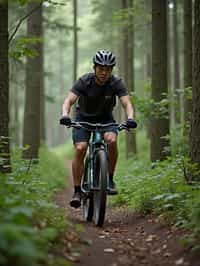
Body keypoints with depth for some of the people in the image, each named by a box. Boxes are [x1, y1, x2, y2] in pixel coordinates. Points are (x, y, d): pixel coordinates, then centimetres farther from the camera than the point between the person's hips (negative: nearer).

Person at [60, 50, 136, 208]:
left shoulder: (116, 83, -19)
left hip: (105, 118, 1)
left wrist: (130, 118, -51)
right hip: (83, 118, -1)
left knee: (112, 140, -30)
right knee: (80, 149, -22)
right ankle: (77, 191, -12)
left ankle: (109, 179, -11)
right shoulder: (84, 81, -22)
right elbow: (69, 100, -31)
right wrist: (65, 115, -53)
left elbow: (127, 103, -29)